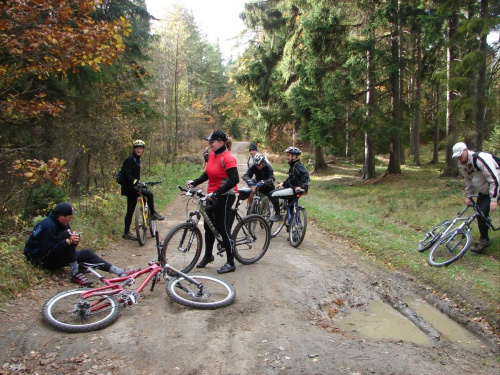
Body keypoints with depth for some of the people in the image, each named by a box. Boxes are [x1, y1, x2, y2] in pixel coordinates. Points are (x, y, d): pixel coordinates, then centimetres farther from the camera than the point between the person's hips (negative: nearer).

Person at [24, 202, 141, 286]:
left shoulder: (62, 224, 2)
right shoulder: (48, 226, -26)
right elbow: (49, 252, -30)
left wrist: (74, 241, -15)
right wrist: (68, 241, -37)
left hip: (56, 256, 9)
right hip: (41, 259, -9)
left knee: (87, 253, -5)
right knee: (67, 234, -29)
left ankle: (120, 272, -12)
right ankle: (75, 274, -27)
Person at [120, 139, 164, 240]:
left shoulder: (138, 159, 15)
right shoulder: (130, 159, -13)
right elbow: (126, 174, -24)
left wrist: (139, 182, 26)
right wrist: (135, 181, -34)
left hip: (134, 187, 10)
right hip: (129, 188, -10)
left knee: (130, 211, 11)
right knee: (149, 193, -23)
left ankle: (126, 232, 18)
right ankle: (153, 213, -6)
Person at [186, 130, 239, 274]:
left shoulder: (227, 158, -18)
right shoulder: (212, 155, 6)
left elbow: (234, 180, -24)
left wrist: (216, 193, -27)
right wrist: (194, 182, 1)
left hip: (224, 196, -9)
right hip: (212, 196, 9)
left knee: (223, 228, -2)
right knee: (209, 226, 18)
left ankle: (230, 263, 11)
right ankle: (208, 256, 38)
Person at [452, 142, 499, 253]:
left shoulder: (480, 159, -30)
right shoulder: (463, 164, -3)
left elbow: (494, 179, -31)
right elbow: (468, 180, 12)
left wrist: (494, 199, -32)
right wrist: (469, 196, 10)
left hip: (494, 188, -8)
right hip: (483, 190, 8)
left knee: (482, 212, -16)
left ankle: (484, 240, -2)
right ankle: (484, 239, 22)